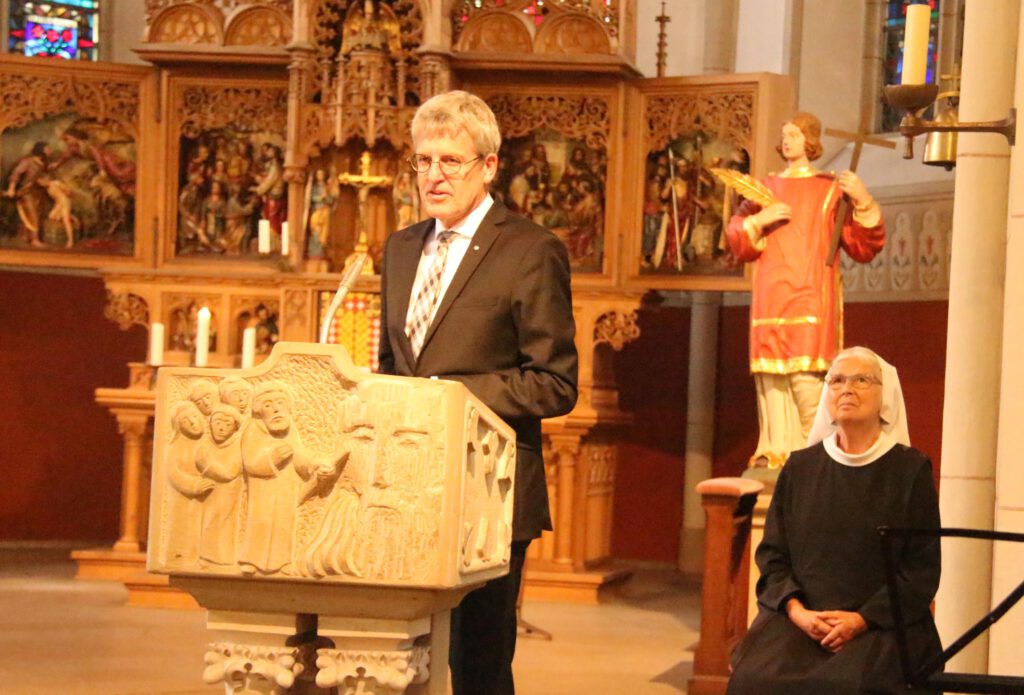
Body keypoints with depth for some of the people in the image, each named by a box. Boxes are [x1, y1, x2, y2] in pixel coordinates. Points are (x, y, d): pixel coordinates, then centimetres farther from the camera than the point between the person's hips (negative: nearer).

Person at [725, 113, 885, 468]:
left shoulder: (831, 189, 6)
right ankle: (776, 449, 1)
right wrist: (759, 220, -6)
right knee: (770, 377, -2)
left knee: (807, 377, -15)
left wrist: (863, 202, -15)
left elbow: (863, 247, -1)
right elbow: (736, 241, 13)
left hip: (811, 297, -4)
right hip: (770, 298, 4)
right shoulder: (766, 188, 18)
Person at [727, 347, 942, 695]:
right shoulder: (800, 467, 13)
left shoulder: (911, 469, 4)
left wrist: (862, 619, -12)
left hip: (879, 623, -2)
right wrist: (796, 609, -9)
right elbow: (771, 553, 10)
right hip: (799, 617, 3)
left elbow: (923, 568, 0)